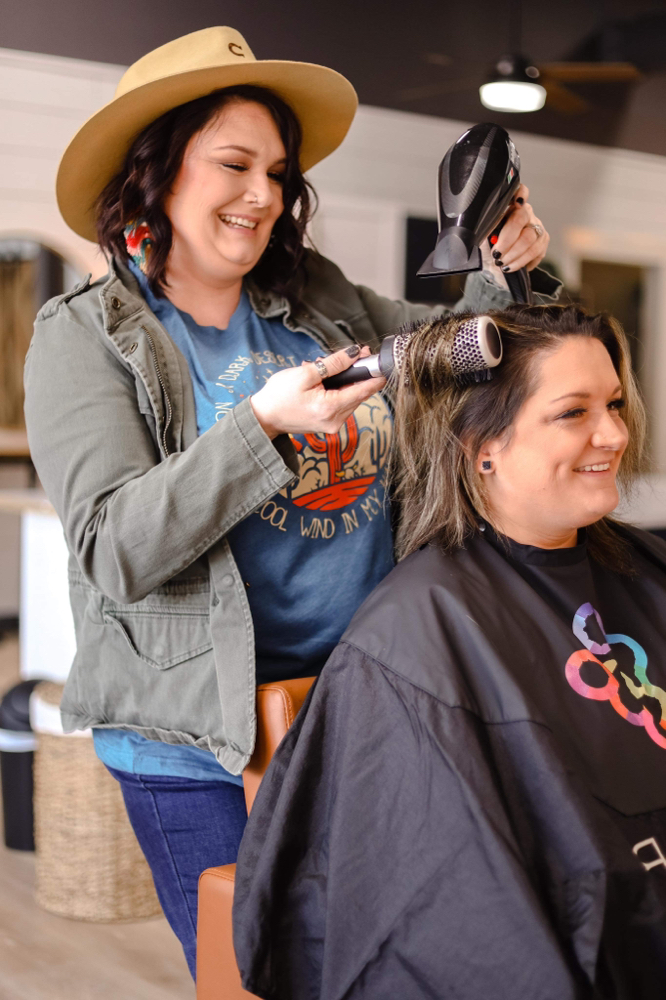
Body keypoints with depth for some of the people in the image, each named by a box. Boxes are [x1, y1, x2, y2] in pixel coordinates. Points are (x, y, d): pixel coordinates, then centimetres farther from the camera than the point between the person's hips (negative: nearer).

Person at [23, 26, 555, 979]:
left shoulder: (322, 299, 8)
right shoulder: (85, 336, -6)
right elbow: (116, 550, -16)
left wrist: (508, 276, -2)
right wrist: (262, 426, -25)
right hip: (201, 750, -4)